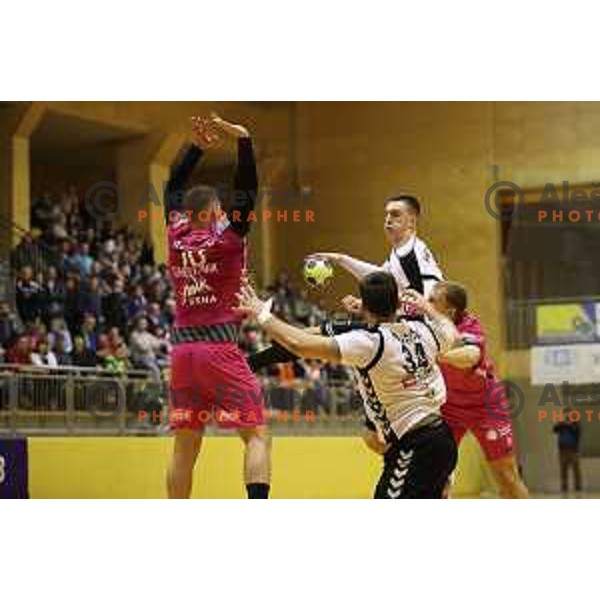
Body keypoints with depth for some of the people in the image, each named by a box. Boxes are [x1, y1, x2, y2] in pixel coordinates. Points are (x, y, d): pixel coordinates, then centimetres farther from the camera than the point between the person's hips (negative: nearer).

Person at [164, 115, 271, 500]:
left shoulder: (177, 237, 9)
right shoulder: (226, 237, -5)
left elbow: (173, 190, 23)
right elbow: (248, 189, -7)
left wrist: (198, 147, 24)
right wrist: (242, 138, -7)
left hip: (183, 349, 6)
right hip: (220, 348, -6)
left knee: (185, 446, 11)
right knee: (257, 434, -4)